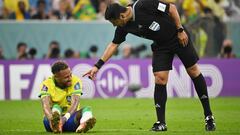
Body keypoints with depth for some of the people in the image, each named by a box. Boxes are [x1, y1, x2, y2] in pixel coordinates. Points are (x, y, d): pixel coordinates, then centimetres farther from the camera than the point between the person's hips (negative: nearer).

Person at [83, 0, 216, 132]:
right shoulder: (124, 27, -9)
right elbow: (113, 45, 1)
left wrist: (180, 30, -17)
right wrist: (97, 66, -2)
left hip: (179, 37, -5)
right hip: (160, 45, 5)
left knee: (193, 71, 0)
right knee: (159, 79, -8)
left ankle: (209, 116, 10)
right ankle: (161, 123, -2)